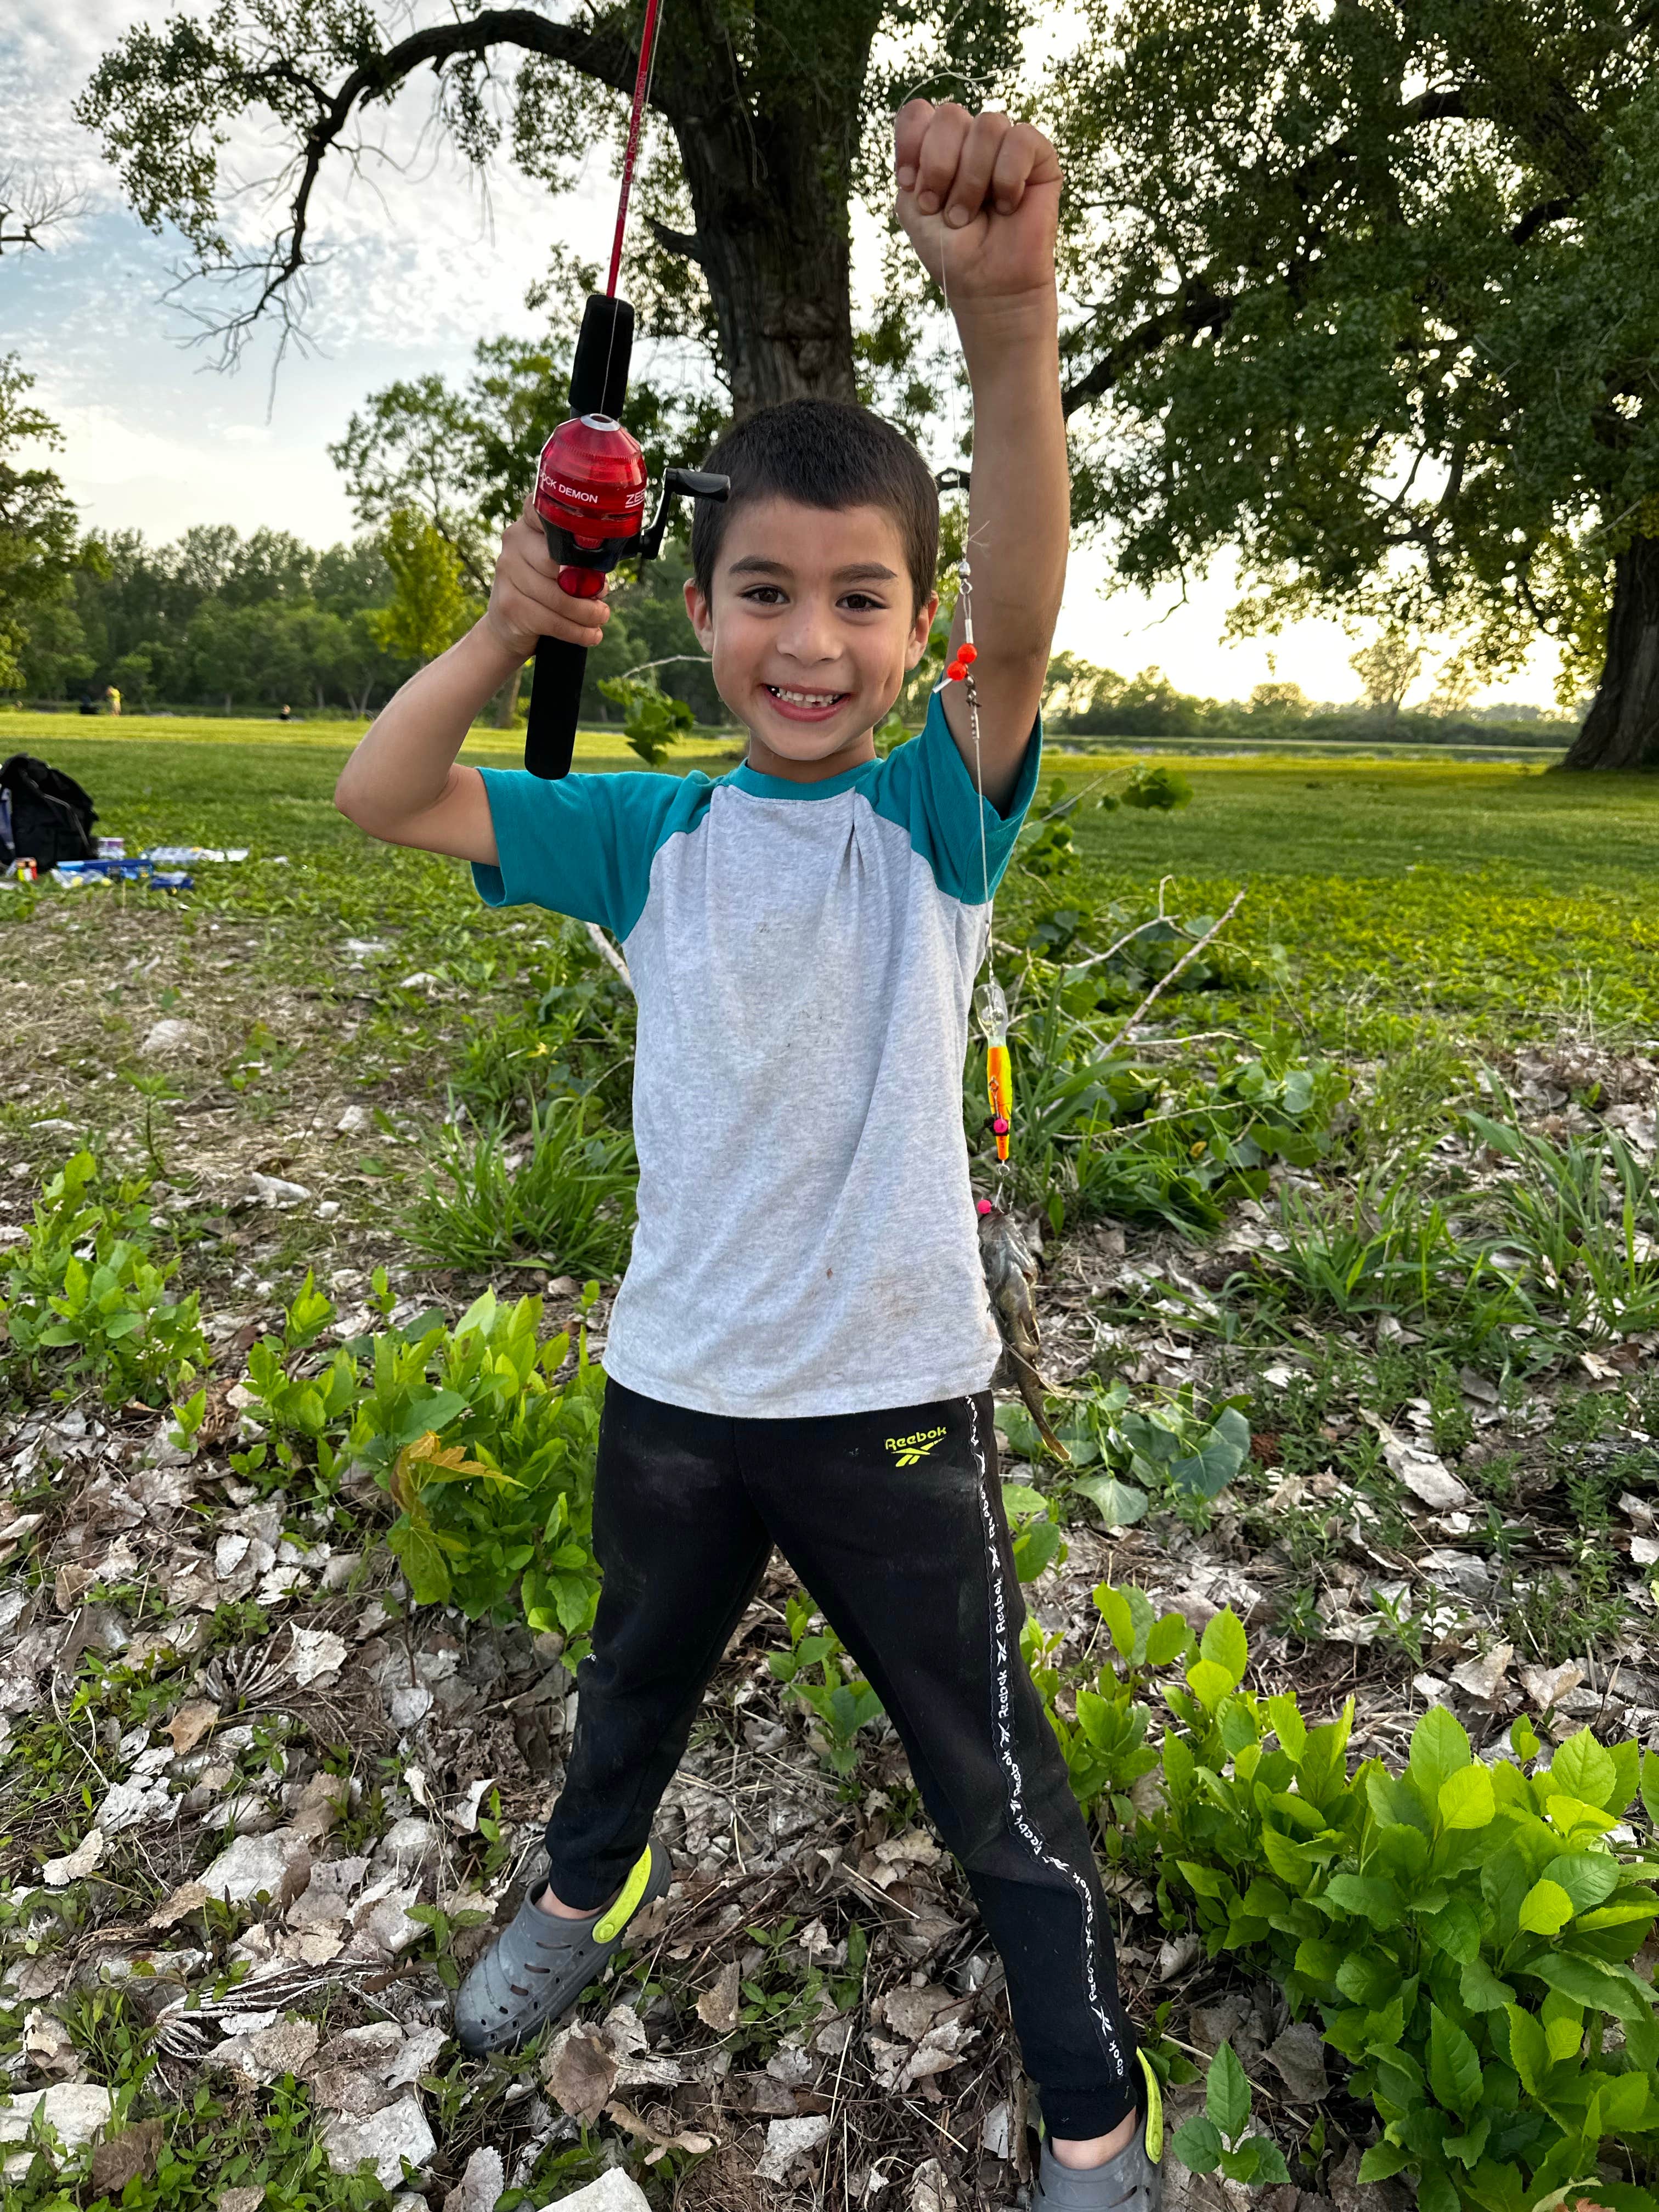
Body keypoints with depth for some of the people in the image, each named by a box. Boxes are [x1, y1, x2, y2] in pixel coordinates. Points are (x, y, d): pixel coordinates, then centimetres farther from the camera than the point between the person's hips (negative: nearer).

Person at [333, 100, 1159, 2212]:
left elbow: (1022, 627, -29)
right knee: (632, 1683, 30)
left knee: (996, 1782, 14)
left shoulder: (936, 816, -10)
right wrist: (506, 627, -16)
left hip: (893, 1391, -3)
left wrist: (1007, 318, -45)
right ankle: (590, 1888, 63)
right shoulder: (649, 833, -2)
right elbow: (380, 798, -1)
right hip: (671, 1378, 4)